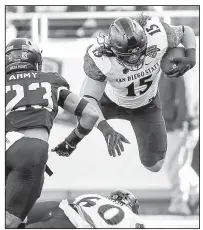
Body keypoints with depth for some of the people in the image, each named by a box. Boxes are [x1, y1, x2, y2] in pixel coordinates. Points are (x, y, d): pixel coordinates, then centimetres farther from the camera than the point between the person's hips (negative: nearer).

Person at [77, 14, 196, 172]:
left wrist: (191, 58, -35)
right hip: (111, 100, -1)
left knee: (154, 166, 4)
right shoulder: (100, 59, -43)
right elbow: (88, 100, -40)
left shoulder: (157, 34, -37)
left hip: (146, 105, 1)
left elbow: (186, 31, -15)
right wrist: (106, 130, -57)